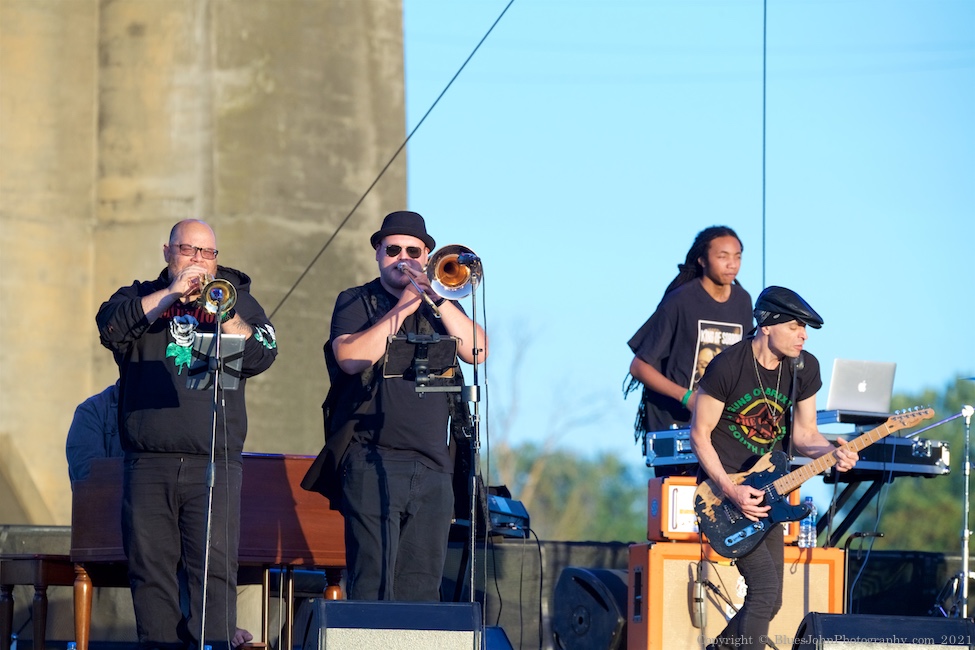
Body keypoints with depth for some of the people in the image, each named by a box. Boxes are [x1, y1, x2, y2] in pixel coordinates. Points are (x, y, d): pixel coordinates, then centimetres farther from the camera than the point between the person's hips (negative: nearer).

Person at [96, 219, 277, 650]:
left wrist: (223, 311, -13)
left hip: (213, 465, -1)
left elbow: (261, 356, 1)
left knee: (215, 569, -11)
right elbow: (111, 327, -6)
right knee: (150, 569, -1)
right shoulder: (142, 296, 15)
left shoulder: (236, 299, 16)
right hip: (148, 464, 1)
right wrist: (172, 294, -11)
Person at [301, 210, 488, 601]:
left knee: (422, 585, 2)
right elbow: (351, 358, -9)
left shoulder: (442, 307, 19)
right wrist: (401, 308, -8)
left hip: (433, 465, 3)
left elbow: (477, 351, 2)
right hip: (373, 462, -3)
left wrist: (437, 298, -6)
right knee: (372, 582, -12)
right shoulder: (356, 303, 11)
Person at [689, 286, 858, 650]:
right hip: (722, 486, -7)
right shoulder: (728, 367, -18)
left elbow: (804, 433, 5)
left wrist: (831, 453, -17)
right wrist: (730, 490, -22)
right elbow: (700, 435, -12)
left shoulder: (803, 368, -1)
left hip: (765, 491, 7)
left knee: (770, 601, 6)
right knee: (765, 585, -20)